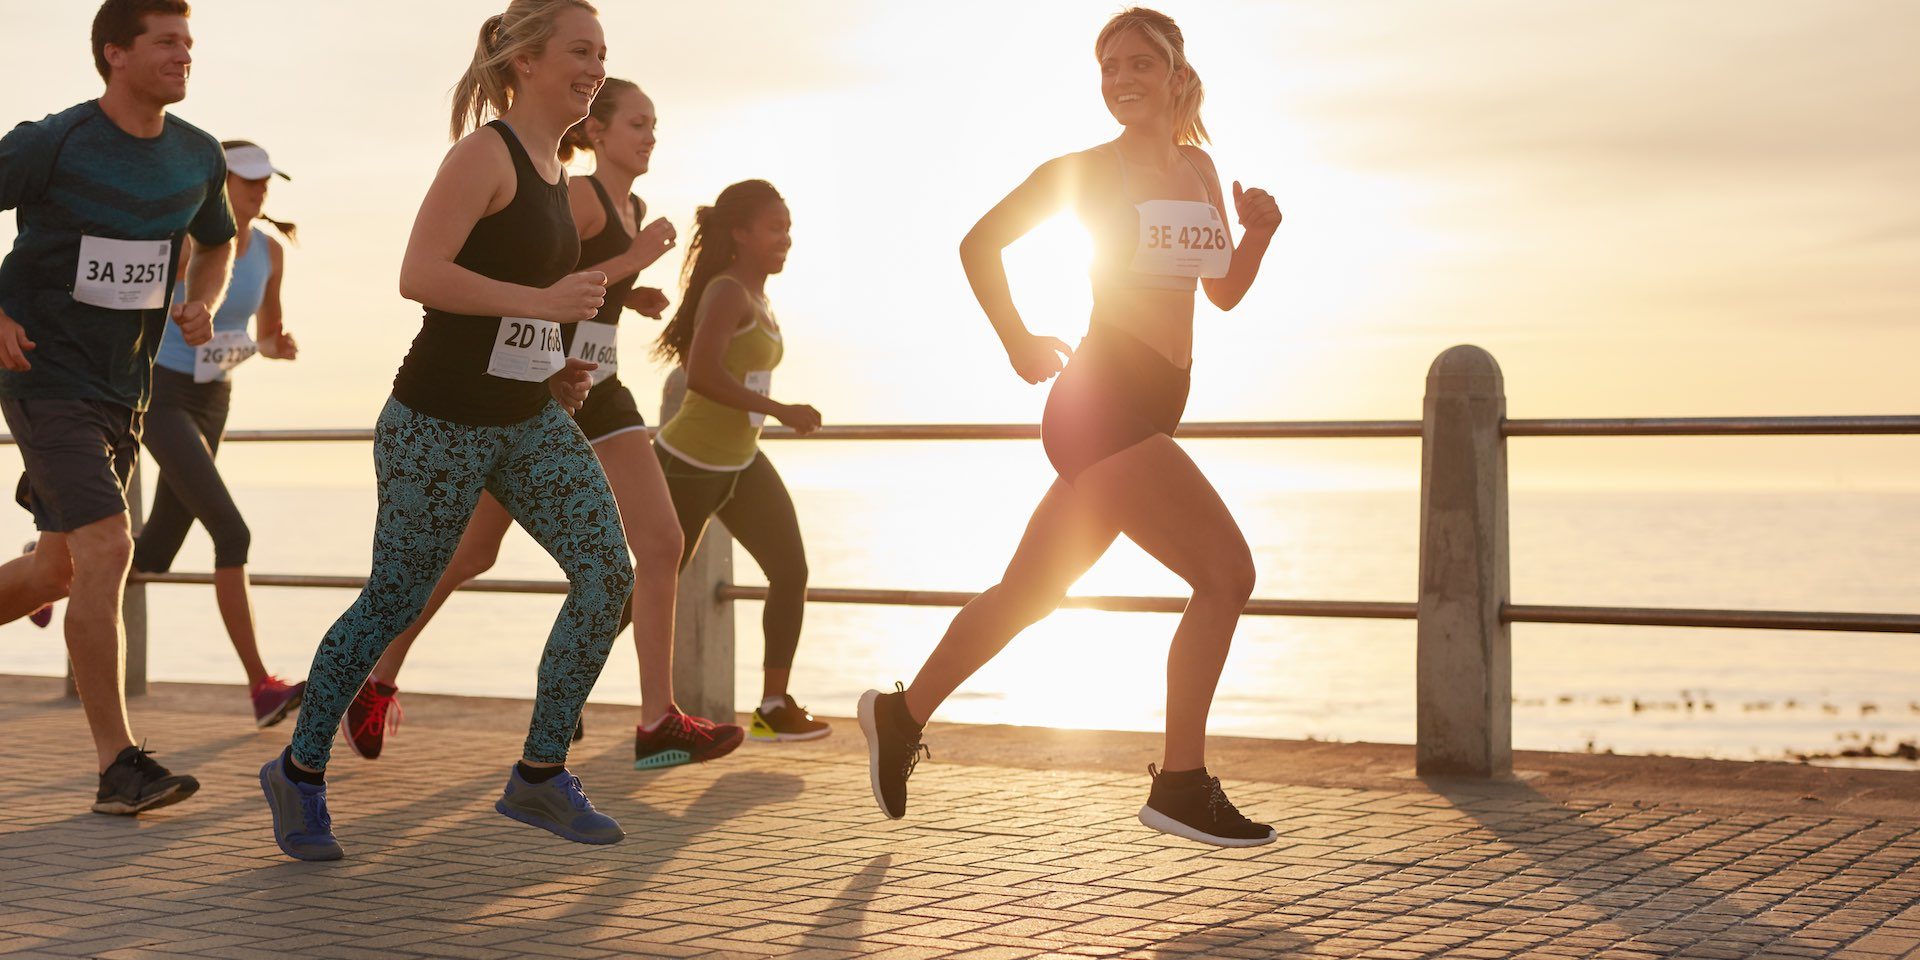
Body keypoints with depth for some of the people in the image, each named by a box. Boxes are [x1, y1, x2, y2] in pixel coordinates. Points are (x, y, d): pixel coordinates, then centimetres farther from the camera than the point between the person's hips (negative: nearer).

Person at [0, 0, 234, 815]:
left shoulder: (197, 157, 2)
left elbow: (218, 242, 21)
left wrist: (202, 305, -1)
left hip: (122, 389, 7)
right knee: (107, 549, -19)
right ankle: (118, 765, -15)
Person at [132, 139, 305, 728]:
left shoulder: (270, 250, 2)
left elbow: (267, 338, 12)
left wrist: (281, 346, -11)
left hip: (210, 404, 7)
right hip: (160, 397, -7)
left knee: (153, 555, 13)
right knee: (233, 534, -21)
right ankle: (262, 688, -22)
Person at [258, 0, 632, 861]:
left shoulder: (553, 173, 13)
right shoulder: (485, 153, -13)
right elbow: (419, 275, -23)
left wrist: (554, 368, 12)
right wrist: (543, 303, -24)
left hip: (528, 420, 8)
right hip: (440, 422, -8)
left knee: (607, 571, -7)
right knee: (394, 601, 2)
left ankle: (539, 774, 3)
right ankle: (299, 772, 22)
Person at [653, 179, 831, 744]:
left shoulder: (755, 296, 9)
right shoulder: (728, 293, -19)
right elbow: (702, 374, -33)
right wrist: (781, 412, -30)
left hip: (740, 463, 8)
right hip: (689, 463, -8)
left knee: (791, 571, -3)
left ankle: (774, 707, 4)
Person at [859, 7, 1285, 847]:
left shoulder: (1200, 170, 14)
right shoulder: (1089, 170, -3)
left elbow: (1224, 290, 21)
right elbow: (979, 243, 6)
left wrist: (1258, 234, 2)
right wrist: (1019, 344, 3)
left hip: (1147, 412, 7)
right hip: (1100, 402, -7)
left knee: (1029, 592, 16)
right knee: (1226, 571, -15)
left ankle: (901, 714, 32)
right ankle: (1180, 786, -9)